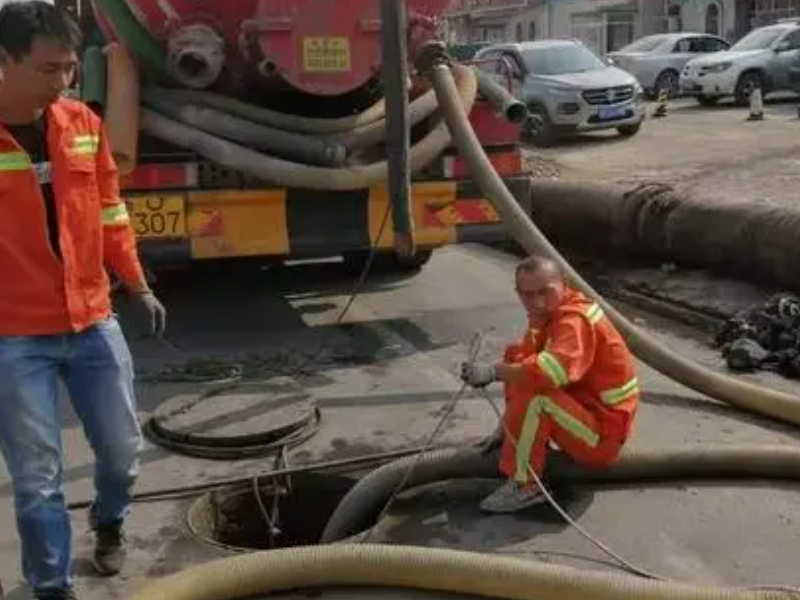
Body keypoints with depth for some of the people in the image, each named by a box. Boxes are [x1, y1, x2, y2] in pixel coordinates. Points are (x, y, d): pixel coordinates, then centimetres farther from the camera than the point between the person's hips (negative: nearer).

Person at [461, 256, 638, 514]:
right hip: (584, 410, 9)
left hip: (602, 436, -9)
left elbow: (554, 371, -43)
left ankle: (525, 486, -19)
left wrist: (493, 372, -34)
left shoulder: (575, 319, -24)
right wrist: (504, 429, 9)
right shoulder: (546, 317, 6)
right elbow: (524, 363, 11)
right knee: (517, 361, 7)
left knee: (535, 395, -33)